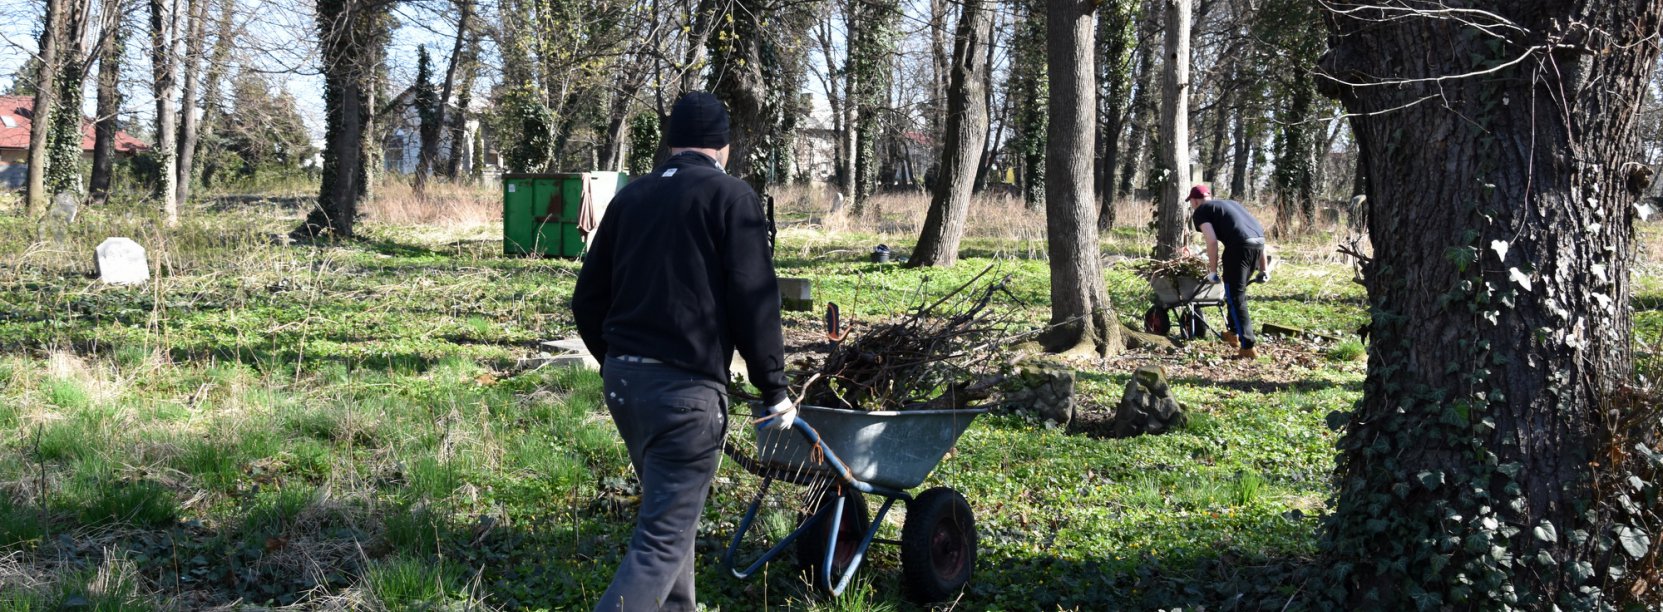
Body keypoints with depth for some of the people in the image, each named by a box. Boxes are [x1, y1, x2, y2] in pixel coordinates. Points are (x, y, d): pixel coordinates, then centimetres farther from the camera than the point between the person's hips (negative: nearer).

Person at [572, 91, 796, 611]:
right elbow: (755, 302, -10)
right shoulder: (731, 197, -3)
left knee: (667, 508, 23)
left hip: (621, 379, 7)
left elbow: (587, 299, 15)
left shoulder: (631, 196, 13)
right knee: (664, 537, -6)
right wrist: (774, 388, -2)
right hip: (685, 388, -6)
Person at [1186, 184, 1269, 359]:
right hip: (1259, 242, 8)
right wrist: (1263, 268, 28)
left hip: (1240, 245, -8)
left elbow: (1212, 241, -6)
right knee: (1238, 291, 26)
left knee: (1235, 297, 1)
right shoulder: (1230, 203, 32)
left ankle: (1248, 347, -2)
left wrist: (1213, 271, 3)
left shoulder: (1201, 211, 11)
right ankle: (1234, 333, 37)